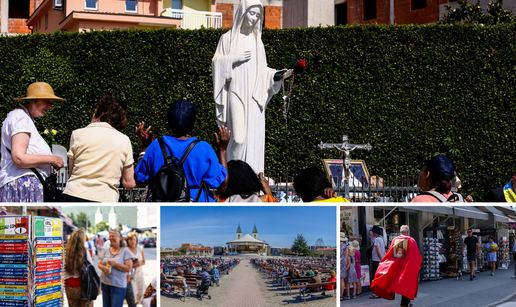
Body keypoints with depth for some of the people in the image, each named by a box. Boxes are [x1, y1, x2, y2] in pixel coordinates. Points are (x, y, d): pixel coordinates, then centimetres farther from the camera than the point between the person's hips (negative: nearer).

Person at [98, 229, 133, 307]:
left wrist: (115, 264, -19)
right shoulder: (107, 251, 11)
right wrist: (104, 268, -8)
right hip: (105, 283, 5)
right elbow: (100, 264, 15)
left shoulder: (125, 251, -5)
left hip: (118, 286, -5)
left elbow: (129, 268, -11)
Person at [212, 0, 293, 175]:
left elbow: (262, 70, 18)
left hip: (254, 95, 4)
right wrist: (234, 58, -12)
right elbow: (216, 62, 2)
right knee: (239, 136, -14)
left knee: (254, 136, -2)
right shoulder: (228, 38, 5)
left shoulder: (256, 40, 17)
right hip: (236, 93, -4)